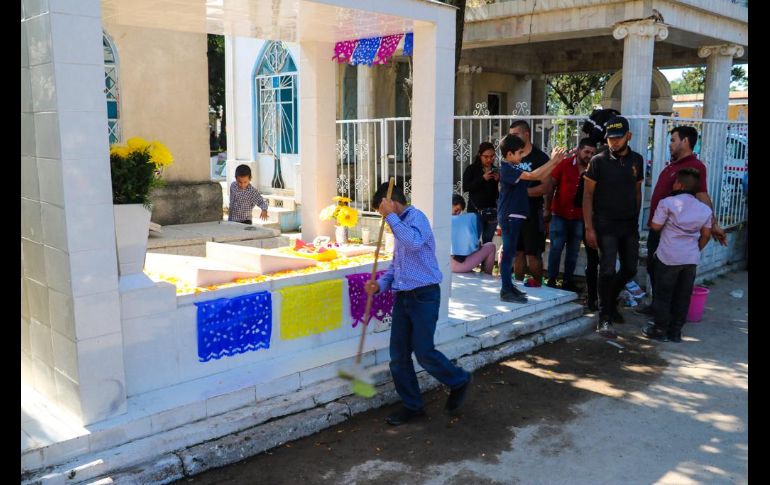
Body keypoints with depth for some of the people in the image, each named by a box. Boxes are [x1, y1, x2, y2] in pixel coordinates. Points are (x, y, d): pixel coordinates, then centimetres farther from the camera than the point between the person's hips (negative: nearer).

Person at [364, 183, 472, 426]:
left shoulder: (416, 216, -10)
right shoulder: (400, 225, 18)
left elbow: (414, 242, -33)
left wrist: (392, 216, -24)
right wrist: (380, 284, 6)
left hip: (424, 295, -9)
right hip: (402, 296, 9)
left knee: (424, 352, -6)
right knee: (398, 355, 7)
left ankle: (459, 381, 20)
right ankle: (412, 405, 20)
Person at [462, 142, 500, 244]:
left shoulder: (496, 170, 10)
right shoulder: (471, 169, 0)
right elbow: (465, 187, -11)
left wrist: (498, 180, -8)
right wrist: (483, 178, -17)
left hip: (492, 211, 4)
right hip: (476, 210, -3)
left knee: (488, 242, 7)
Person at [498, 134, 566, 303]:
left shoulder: (515, 168, 14)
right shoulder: (507, 169, -15)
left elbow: (540, 177, 13)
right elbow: (532, 175, -24)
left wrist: (555, 162, 5)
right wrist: (552, 161, -18)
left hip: (515, 216, 10)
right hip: (509, 216, -10)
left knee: (510, 251, 13)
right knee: (509, 252, -7)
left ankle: (509, 286, 21)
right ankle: (506, 291, -4)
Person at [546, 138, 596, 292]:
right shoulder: (564, 164, -5)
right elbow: (551, 186, -1)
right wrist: (548, 209, -3)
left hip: (579, 218, 2)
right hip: (560, 215, -2)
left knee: (573, 251, 9)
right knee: (556, 248, 1)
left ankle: (568, 280, 19)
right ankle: (551, 279, 11)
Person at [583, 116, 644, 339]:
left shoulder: (636, 160, 5)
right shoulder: (599, 161, -8)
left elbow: (637, 191, 13)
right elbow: (588, 195, -8)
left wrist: (635, 218, 9)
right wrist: (589, 228, -13)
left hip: (629, 224, 5)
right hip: (606, 224, -5)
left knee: (630, 269, 11)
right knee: (608, 270, -8)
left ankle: (611, 301, 35)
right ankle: (604, 319, 1)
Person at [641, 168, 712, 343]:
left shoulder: (667, 202, -10)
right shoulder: (705, 209, 6)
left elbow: (655, 226, -9)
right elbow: (706, 235, 12)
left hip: (669, 257, -4)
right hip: (691, 259, 5)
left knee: (663, 295, 6)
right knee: (683, 297, 11)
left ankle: (660, 330, 11)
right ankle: (675, 331, 18)